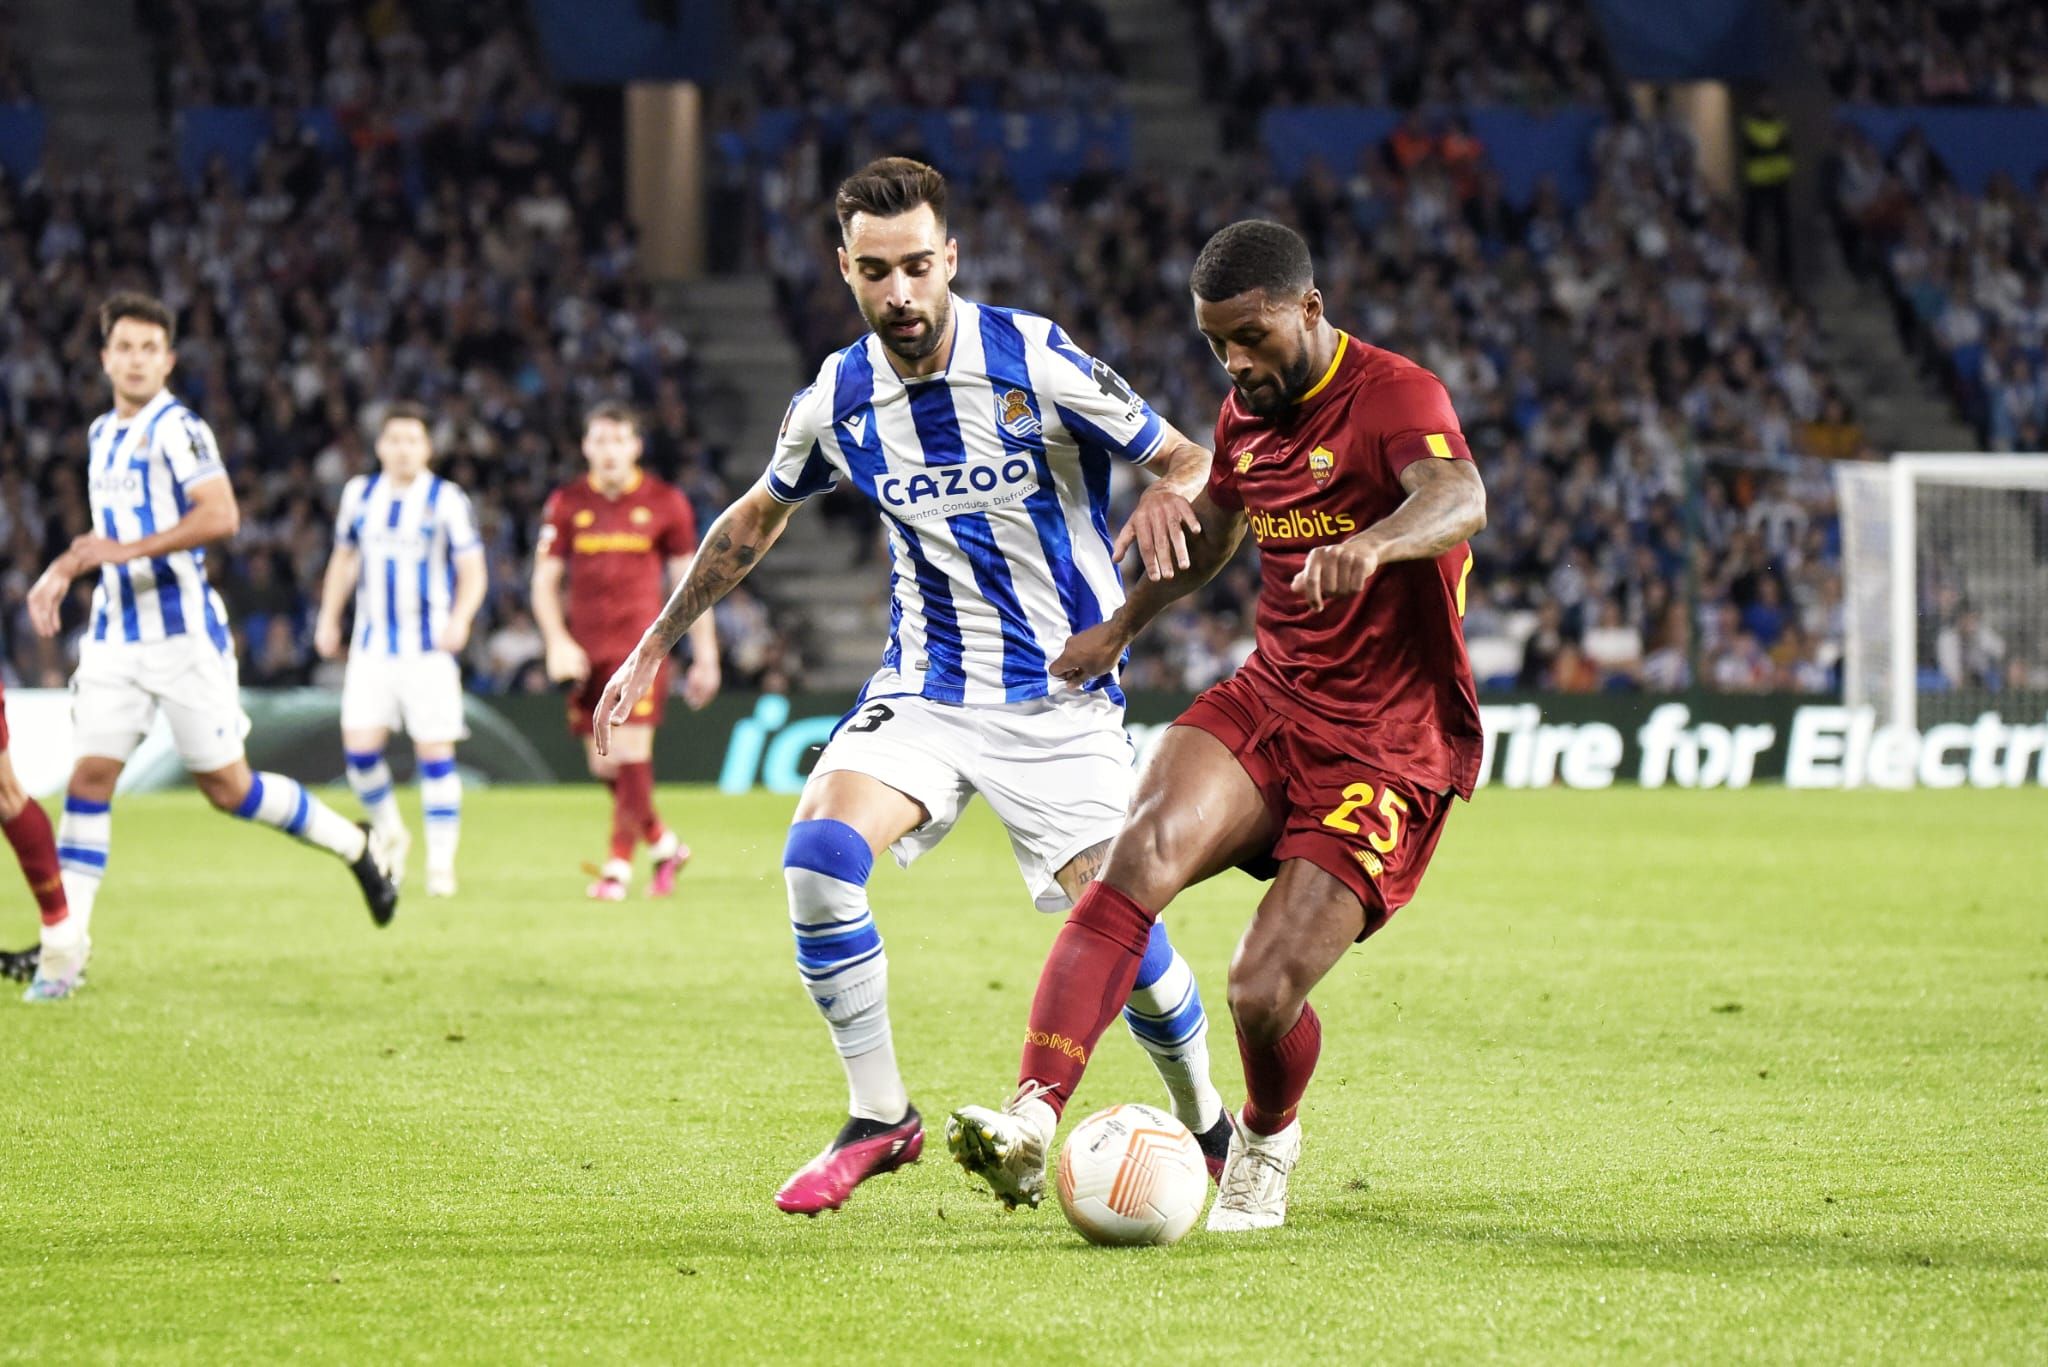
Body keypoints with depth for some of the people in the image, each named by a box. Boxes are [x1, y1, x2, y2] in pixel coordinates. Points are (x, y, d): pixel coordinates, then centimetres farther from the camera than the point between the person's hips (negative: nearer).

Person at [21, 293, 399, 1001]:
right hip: (115, 636, 6)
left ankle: (358, 846, 21)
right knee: (89, 776, -5)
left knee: (227, 788, -1)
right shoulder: (102, 435, 15)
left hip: (183, 633, -6)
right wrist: (63, 570, 17)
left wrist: (128, 548, -30)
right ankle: (63, 949, -6)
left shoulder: (176, 429, -10)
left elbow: (220, 516, -25)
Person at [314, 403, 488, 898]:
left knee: (434, 751, -6)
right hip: (372, 646, 3)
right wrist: (328, 618, 13)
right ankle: (390, 833, 16)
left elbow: (472, 571, -2)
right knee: (359, 746, -8)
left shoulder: (447, 500, -3)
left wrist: (460, 618, -19)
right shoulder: (359, 494, 8)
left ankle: (441, 861, 2)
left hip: (429, 647, -3)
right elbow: (343, 558, 21)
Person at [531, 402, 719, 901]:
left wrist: (705, 657, 5)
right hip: (586, 652, 3)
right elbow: (544, 581, 8)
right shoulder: (566, 504, 7)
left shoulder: (665, 503, 2)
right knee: (603, 763, 6)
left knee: (632, 754, -12)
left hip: (641, 646, -3)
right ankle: (665, 844, 26)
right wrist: (557, 642, -7)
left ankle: (618, 867, -7)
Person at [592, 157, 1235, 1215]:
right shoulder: (835, 401, -3)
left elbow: (1192, 461, -7)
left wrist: (1170, 497, -32)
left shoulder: (1036, 364, -14)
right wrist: (656, 644, 17)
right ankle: (879, 1118, -7)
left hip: (1062, 699, -3)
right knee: (819, 849, -22)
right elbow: (757, 515, 17)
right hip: (925, 686, 3)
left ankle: (1207, 1127, 17)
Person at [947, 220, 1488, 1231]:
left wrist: (1373, 543, -58)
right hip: (1270, 697, 6)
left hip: (1392, 746, -6)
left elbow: (1460, 500, -37)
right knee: (1145, 851, -26)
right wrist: (1122, 626, 34)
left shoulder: (1395, 396, -15)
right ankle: (1031, 1125, -38)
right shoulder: (1248, 412, 10)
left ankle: (1265, 1142, 22)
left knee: (1263, 993, -15)